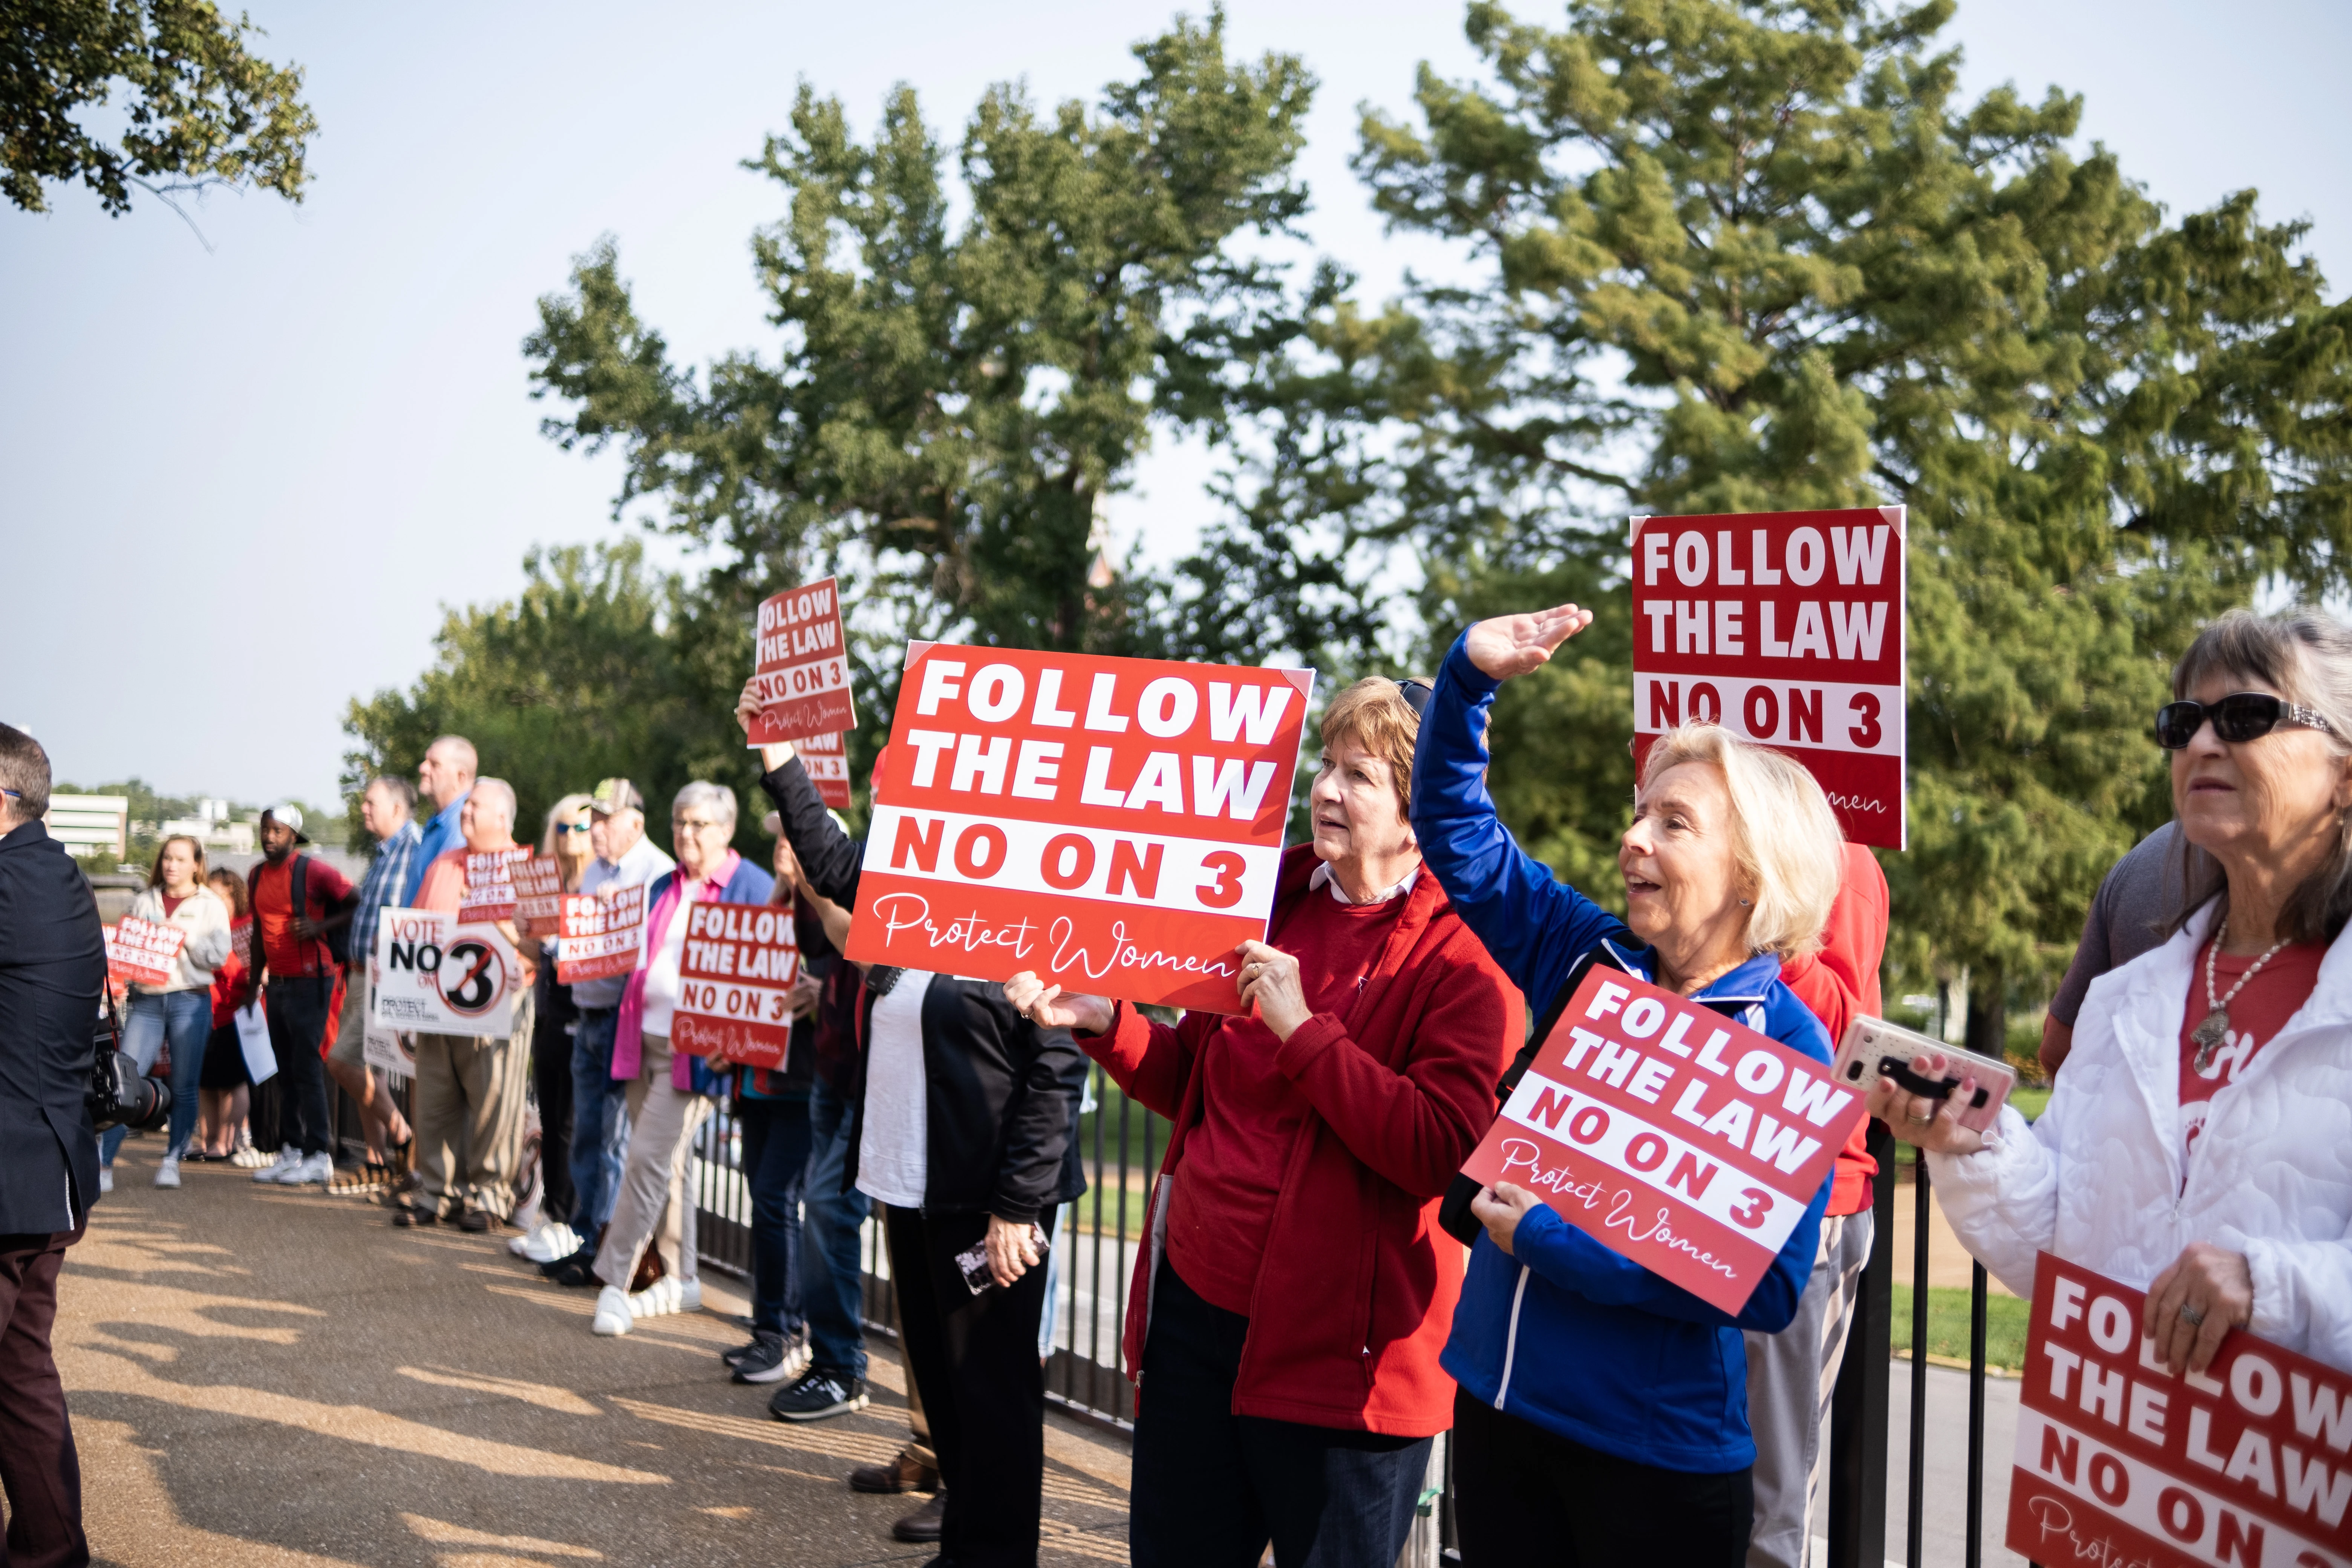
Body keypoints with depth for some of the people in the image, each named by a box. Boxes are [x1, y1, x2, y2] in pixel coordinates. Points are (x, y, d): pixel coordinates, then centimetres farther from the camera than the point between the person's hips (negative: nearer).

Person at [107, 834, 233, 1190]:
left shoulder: (210, 905, 7)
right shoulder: (144, 901, 14)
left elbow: (218, 955, -2)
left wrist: (183, 937, -12)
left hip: (190, 1000, -1)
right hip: (147, 1000, 2)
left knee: (184, 1087, 2)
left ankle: (172, 1161, 13)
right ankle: (102, 1161, -6)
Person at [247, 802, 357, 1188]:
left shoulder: (312, 871, -11)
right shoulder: (258, 875, 12)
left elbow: (359, 904, -11)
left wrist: (321, 926, -21)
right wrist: (256, 977, 19)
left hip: (309, 981, -7)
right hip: (277, 983, 7)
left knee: (307, 1069, -8)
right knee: (286, 1071, 9)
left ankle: (319, 1157, -4)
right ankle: (291, 1153, 14)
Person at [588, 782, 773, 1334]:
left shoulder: (752, 888, -4)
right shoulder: (663, 889, 18)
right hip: (645, 1039, 7)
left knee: (650, 1159, -11)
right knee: (665, 1164, 11)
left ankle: (615, 1281, -6)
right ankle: (680, 1279, 20)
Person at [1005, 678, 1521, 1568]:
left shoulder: (1467, 960, -11)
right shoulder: (1271, 900, 9)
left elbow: (1442, 1152, -24)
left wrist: (1303, 1029, -23)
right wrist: (1103, 1022, 1)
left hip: (1334, 1344, -6)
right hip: (1195, 1306, 7)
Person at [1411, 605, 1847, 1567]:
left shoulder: (1788, 1048, -13)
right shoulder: (1587, 959, 1)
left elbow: (1768, 1287, -21)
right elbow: (1454, 826, 8)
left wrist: (1551, 1239, -20)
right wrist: (1470, 674, -6)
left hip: (1659, 1455, -5)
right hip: (1498, 1408, 5)